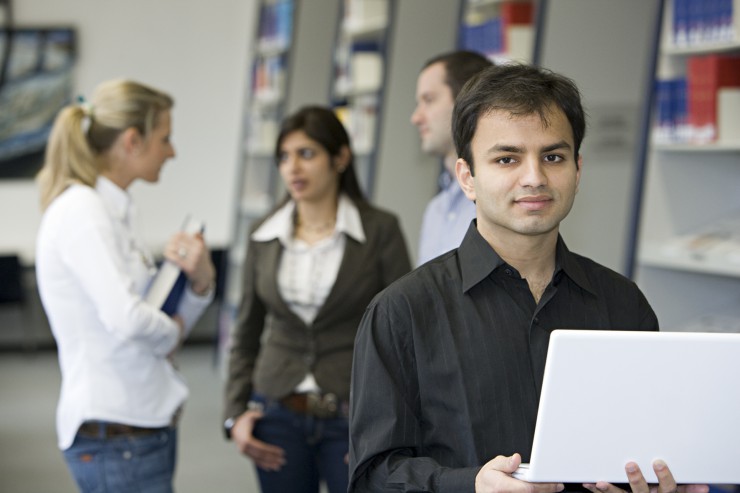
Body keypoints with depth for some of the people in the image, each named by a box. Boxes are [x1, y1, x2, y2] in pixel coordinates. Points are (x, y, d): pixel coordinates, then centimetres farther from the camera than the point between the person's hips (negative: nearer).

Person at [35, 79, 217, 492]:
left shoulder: (114, 210, 13)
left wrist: (200, 282, -2)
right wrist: (173, 331, -7)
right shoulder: (80, 210, -14)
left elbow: (160, 326, 17)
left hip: (147, 423, 9)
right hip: (114, 434, -9)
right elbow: (127, 319, -28)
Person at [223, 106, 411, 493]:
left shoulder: (379, 230, -4)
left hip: (354, 419, -3)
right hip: (278, 416, 3)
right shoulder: (264, 237, 6)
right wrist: (236, 413, 4)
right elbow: (246, 334, 14)